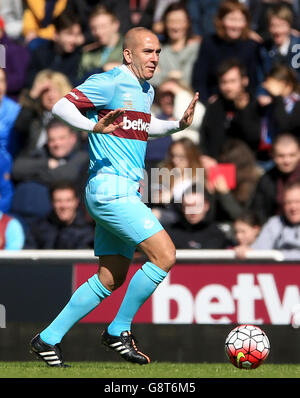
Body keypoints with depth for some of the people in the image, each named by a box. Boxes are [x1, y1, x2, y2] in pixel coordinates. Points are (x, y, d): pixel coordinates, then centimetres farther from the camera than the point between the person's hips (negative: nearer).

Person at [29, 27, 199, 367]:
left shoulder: (146, 91, 17)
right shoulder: (109, 83, -11)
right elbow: (61, 106, -17)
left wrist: (178, 125, 17)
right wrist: (93, 126, -34)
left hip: (124, 192, 10)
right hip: (109, 188, -10)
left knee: (111, 279, 11)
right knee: (164, 255, -16)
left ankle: (48, 339, 17)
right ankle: (118, 331, -4)